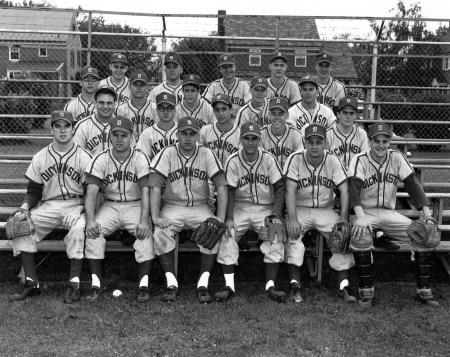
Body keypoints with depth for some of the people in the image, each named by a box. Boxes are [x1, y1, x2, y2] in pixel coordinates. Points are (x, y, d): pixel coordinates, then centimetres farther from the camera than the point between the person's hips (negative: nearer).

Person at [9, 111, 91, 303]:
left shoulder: (83, 157, 0)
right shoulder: (40, 157, 10)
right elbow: (34, 190, 12)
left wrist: (81, 212, -20)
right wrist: (26, 205, -10)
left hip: (76, 205, -3)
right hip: (48, 206, 3)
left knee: (78, 228, -35)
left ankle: (74, 283, -26)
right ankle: (31, 282, -16)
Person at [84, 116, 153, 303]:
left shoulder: (140, 158, -6)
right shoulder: (100, 160, -2)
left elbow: (145, 191, -15)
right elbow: (91, 192, -11)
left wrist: (143, 220, -31)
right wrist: (90, 220, -29)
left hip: (135, 206, -1)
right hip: (110, 206, 2)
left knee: (145, 232, -30)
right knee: (93, 230, -26)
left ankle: (144, 284, -25)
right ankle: (96, 284, -20)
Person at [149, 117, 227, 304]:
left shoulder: (206, 154, 0)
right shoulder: (167, 154, -2)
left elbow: (221, 186, -6)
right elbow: (155, 186, -9)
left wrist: (220, 217, -17)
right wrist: (155, 216, -22)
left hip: (200, 207, 1)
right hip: (172, 206, 0)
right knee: (160, 234, -28)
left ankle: (203, 284, -18)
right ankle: (171, 283, -16)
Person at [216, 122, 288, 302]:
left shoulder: (268, 159, -1)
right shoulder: (232, 161, -2)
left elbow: (280, 188, -3)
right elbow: (229, 192, -6)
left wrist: (276, 216, -15)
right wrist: (229, 219, -19)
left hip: (266, 208, 0)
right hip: (240, 208, 0)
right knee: (227, 235, -23)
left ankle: (271, 285, -22)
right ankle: (229, 285, -20)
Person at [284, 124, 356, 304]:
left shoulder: (332, 161, -3)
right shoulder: (295, 159, -9)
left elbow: (344, 190, -8)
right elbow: (290, 191, -17)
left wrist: (343, 220, -20)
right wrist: (293, 219, -29)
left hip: (325, 210, 2)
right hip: (300, 209, -2)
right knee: (292, 232, -29)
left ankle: (343, 286, -15)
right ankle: (294, 284, -25)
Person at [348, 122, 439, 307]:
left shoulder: (397, 158, 1)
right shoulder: (360, 160, -8)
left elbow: (413, 185, -4)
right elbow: (354, 189, -21)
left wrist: (427, 215, -17)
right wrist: (360, 216, -39)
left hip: (389, 213, 4)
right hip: (365, 211, -3)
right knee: (360, 235, -35)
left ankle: (423, 290, -3)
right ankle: (366, 290, -21)